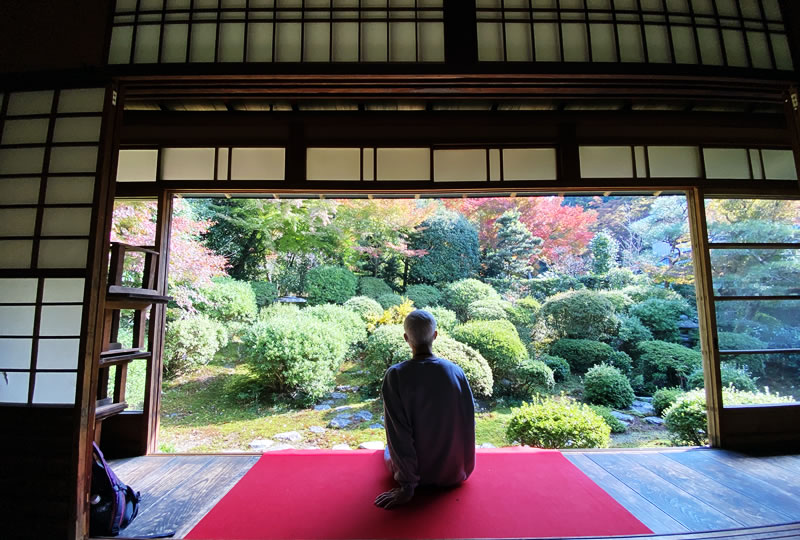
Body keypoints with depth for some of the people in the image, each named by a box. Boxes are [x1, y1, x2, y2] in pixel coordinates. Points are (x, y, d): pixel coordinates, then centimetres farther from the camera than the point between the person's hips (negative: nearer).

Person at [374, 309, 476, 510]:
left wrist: (406, 486, -10)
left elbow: (398, 434, -20)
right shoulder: (456, 372, -15)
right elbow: (467, 427, -6)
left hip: (416, 472, -1)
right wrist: (464, 469, 10)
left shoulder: (394, 376, -22)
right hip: (453, 473, 2)